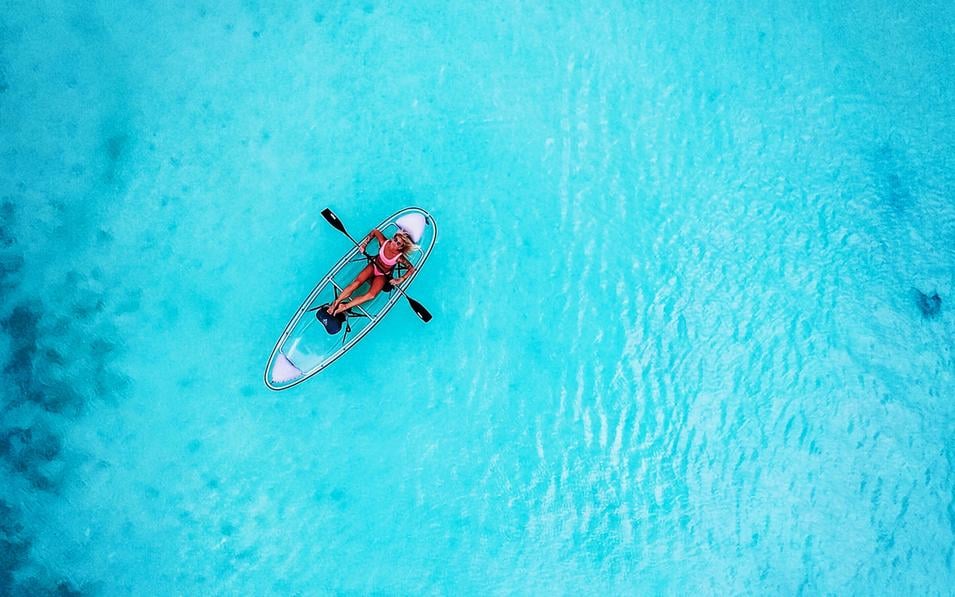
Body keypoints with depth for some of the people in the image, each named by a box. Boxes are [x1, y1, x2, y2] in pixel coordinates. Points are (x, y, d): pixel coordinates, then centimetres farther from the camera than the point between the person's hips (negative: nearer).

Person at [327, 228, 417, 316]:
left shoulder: (399, 257, -28)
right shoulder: (384, 242, -22)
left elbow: (412, 269, -16)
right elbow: (375, 231, -4)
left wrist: (401, 279, -22)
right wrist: (364, 244, -5)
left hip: (382, 275, -3)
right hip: (374, 266, 3)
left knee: (371, 295, -26)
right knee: (356, 282, -21)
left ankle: (344, 307, -21)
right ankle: (335, 303, -17)